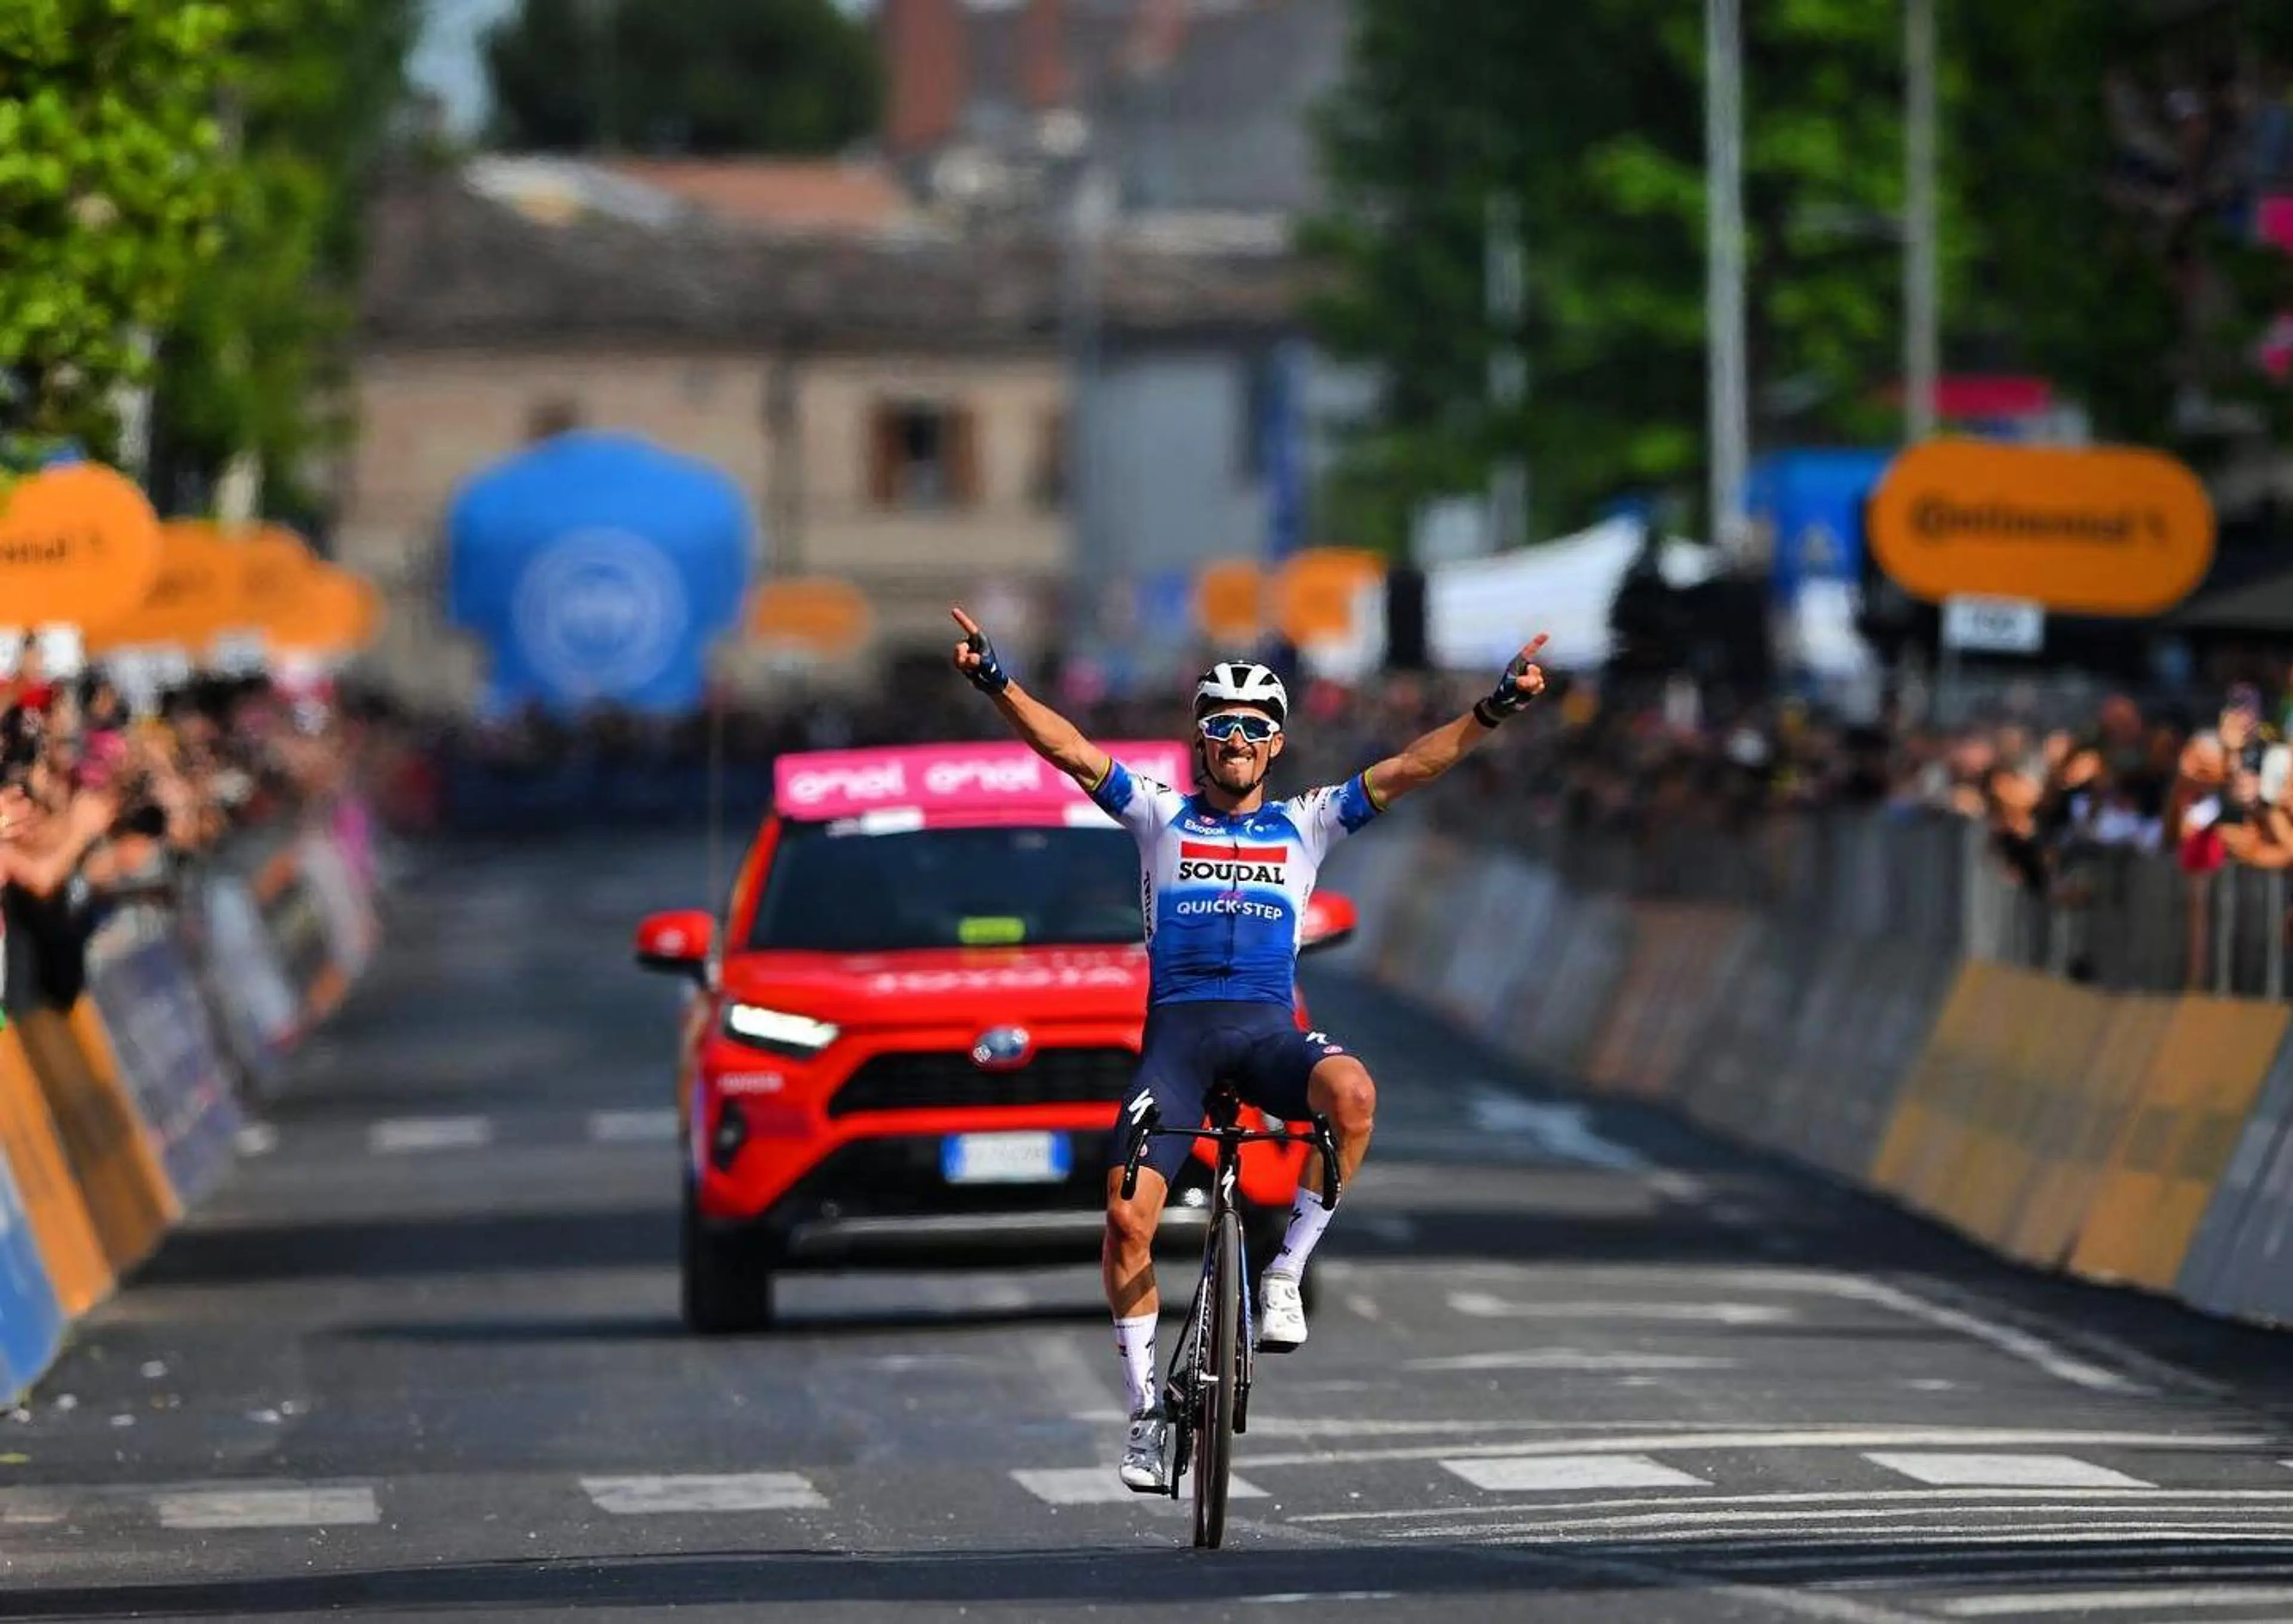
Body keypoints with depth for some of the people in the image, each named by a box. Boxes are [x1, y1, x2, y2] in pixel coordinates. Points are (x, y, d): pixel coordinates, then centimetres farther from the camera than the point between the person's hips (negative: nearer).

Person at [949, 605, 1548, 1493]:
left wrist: (1490, 714, -7)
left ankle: (1287, 1275, -18)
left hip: (1268, 1028, 0)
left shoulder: (1304, 826, 15)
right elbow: (1071, 751, 2)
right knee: (1129, 1218, -15)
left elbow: (1403, 771, 5)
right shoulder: (1161, 817, 13)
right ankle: (1146, 1410, 0)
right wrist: (997, 685, -13)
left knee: (1351, 1090, -35)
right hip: (1177, 1026, 0)